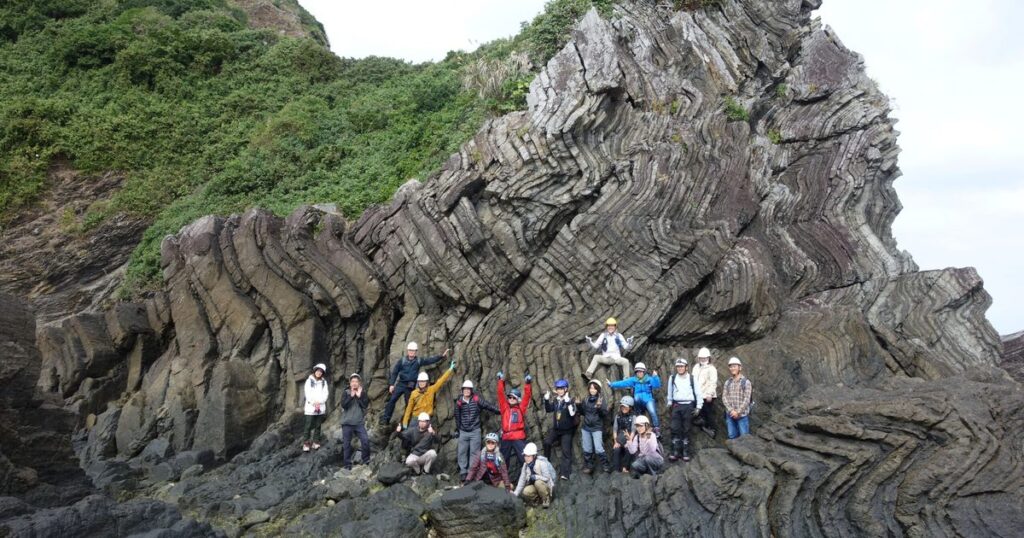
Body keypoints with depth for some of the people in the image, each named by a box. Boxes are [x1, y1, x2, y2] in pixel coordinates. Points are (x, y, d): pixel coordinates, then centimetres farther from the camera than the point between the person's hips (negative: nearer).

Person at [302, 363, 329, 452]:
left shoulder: (324, 382, 11)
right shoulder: (309, 380, 3)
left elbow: (325, 394, 4)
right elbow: (307, 393, -5)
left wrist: (319, 402, -10)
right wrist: (314, 403, -11)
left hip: (321, 407, 3)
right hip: (310, 407, -3)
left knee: (318, 426, 4)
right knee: (308, 426, -6)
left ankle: (316, 443, 9)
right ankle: (306, 444, -3)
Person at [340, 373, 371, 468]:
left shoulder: (363, 393, 5)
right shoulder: (345, 392, 1)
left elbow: (365, 405, -6)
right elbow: (344, 405, -11)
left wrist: (359, 396, -14)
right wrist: (351, 396, -16)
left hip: (359, 422, 1)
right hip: (347, 422, -1)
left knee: (365, 441, -12)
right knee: (346, 444, 3)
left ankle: (366, 460, 6)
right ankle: (347, 463, 14)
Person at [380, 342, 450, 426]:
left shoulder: (419, 361, 2)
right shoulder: (402, 361, -1)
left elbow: (430, 360, -2)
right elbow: (394, 372, 1)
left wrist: (442, 356, -12)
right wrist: (391, 384, -5)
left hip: (410, 386, 1)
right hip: (400, 384, -1)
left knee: (409, 404, 6)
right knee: (392, 400, -9)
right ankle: (385, 419, -2)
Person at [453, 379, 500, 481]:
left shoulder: (476, 399, -6)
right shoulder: (459, 401, 2)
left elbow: (488, 406, -5)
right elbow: (457, 416, 13)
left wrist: (500, 411, -11)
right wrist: (457, 429, 18)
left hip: (475, 431, -2)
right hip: (463, 432, 2)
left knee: (474, 452, 0)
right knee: (462, 452, 5)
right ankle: (463, 472, 14)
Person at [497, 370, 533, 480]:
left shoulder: (521, 408, 8)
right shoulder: (505, 408, 12)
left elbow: (527, 396, 1)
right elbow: (501, 394, 8)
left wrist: (528, 384, -8)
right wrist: (501, 381, 4)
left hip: (519, 438, -3)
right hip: (506, 438, 3)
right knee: (504, 460, 13)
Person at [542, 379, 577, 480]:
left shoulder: (570, 401, -10)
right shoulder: (555, 400, 5)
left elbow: (572, 413, -25)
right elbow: (548, 410, 13)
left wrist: (568, 401, -33)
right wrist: (546, 400, -1)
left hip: (567, 430, -4)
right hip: (556, 429, 5)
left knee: (566, 451, -5)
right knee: (547, 442, -16)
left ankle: (565, 473, -7)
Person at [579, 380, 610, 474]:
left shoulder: (601, 399, -6)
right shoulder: (585, 399, 6)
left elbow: (605, 413, -10)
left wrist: (599, 407, -27)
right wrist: (579, 405, -1)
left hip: (597, 428, -4)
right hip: (586, 427, 4)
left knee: (598, 449, -11)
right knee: (587, 449, 8)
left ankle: (605, 466, 4)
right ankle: (588, 466, 21)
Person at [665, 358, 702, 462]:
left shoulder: (691, 378, -1)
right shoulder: (672, 378, 5)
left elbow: (698, 393, 3)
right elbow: (670, 393, 15)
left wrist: (698, 407, 0)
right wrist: (669, 404, 15)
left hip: (688, 406, -1)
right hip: (676, 406, 1)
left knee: (686, 430, 2)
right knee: (675, 429, -4)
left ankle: (686, 452, 9)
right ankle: (675, 452, 0)